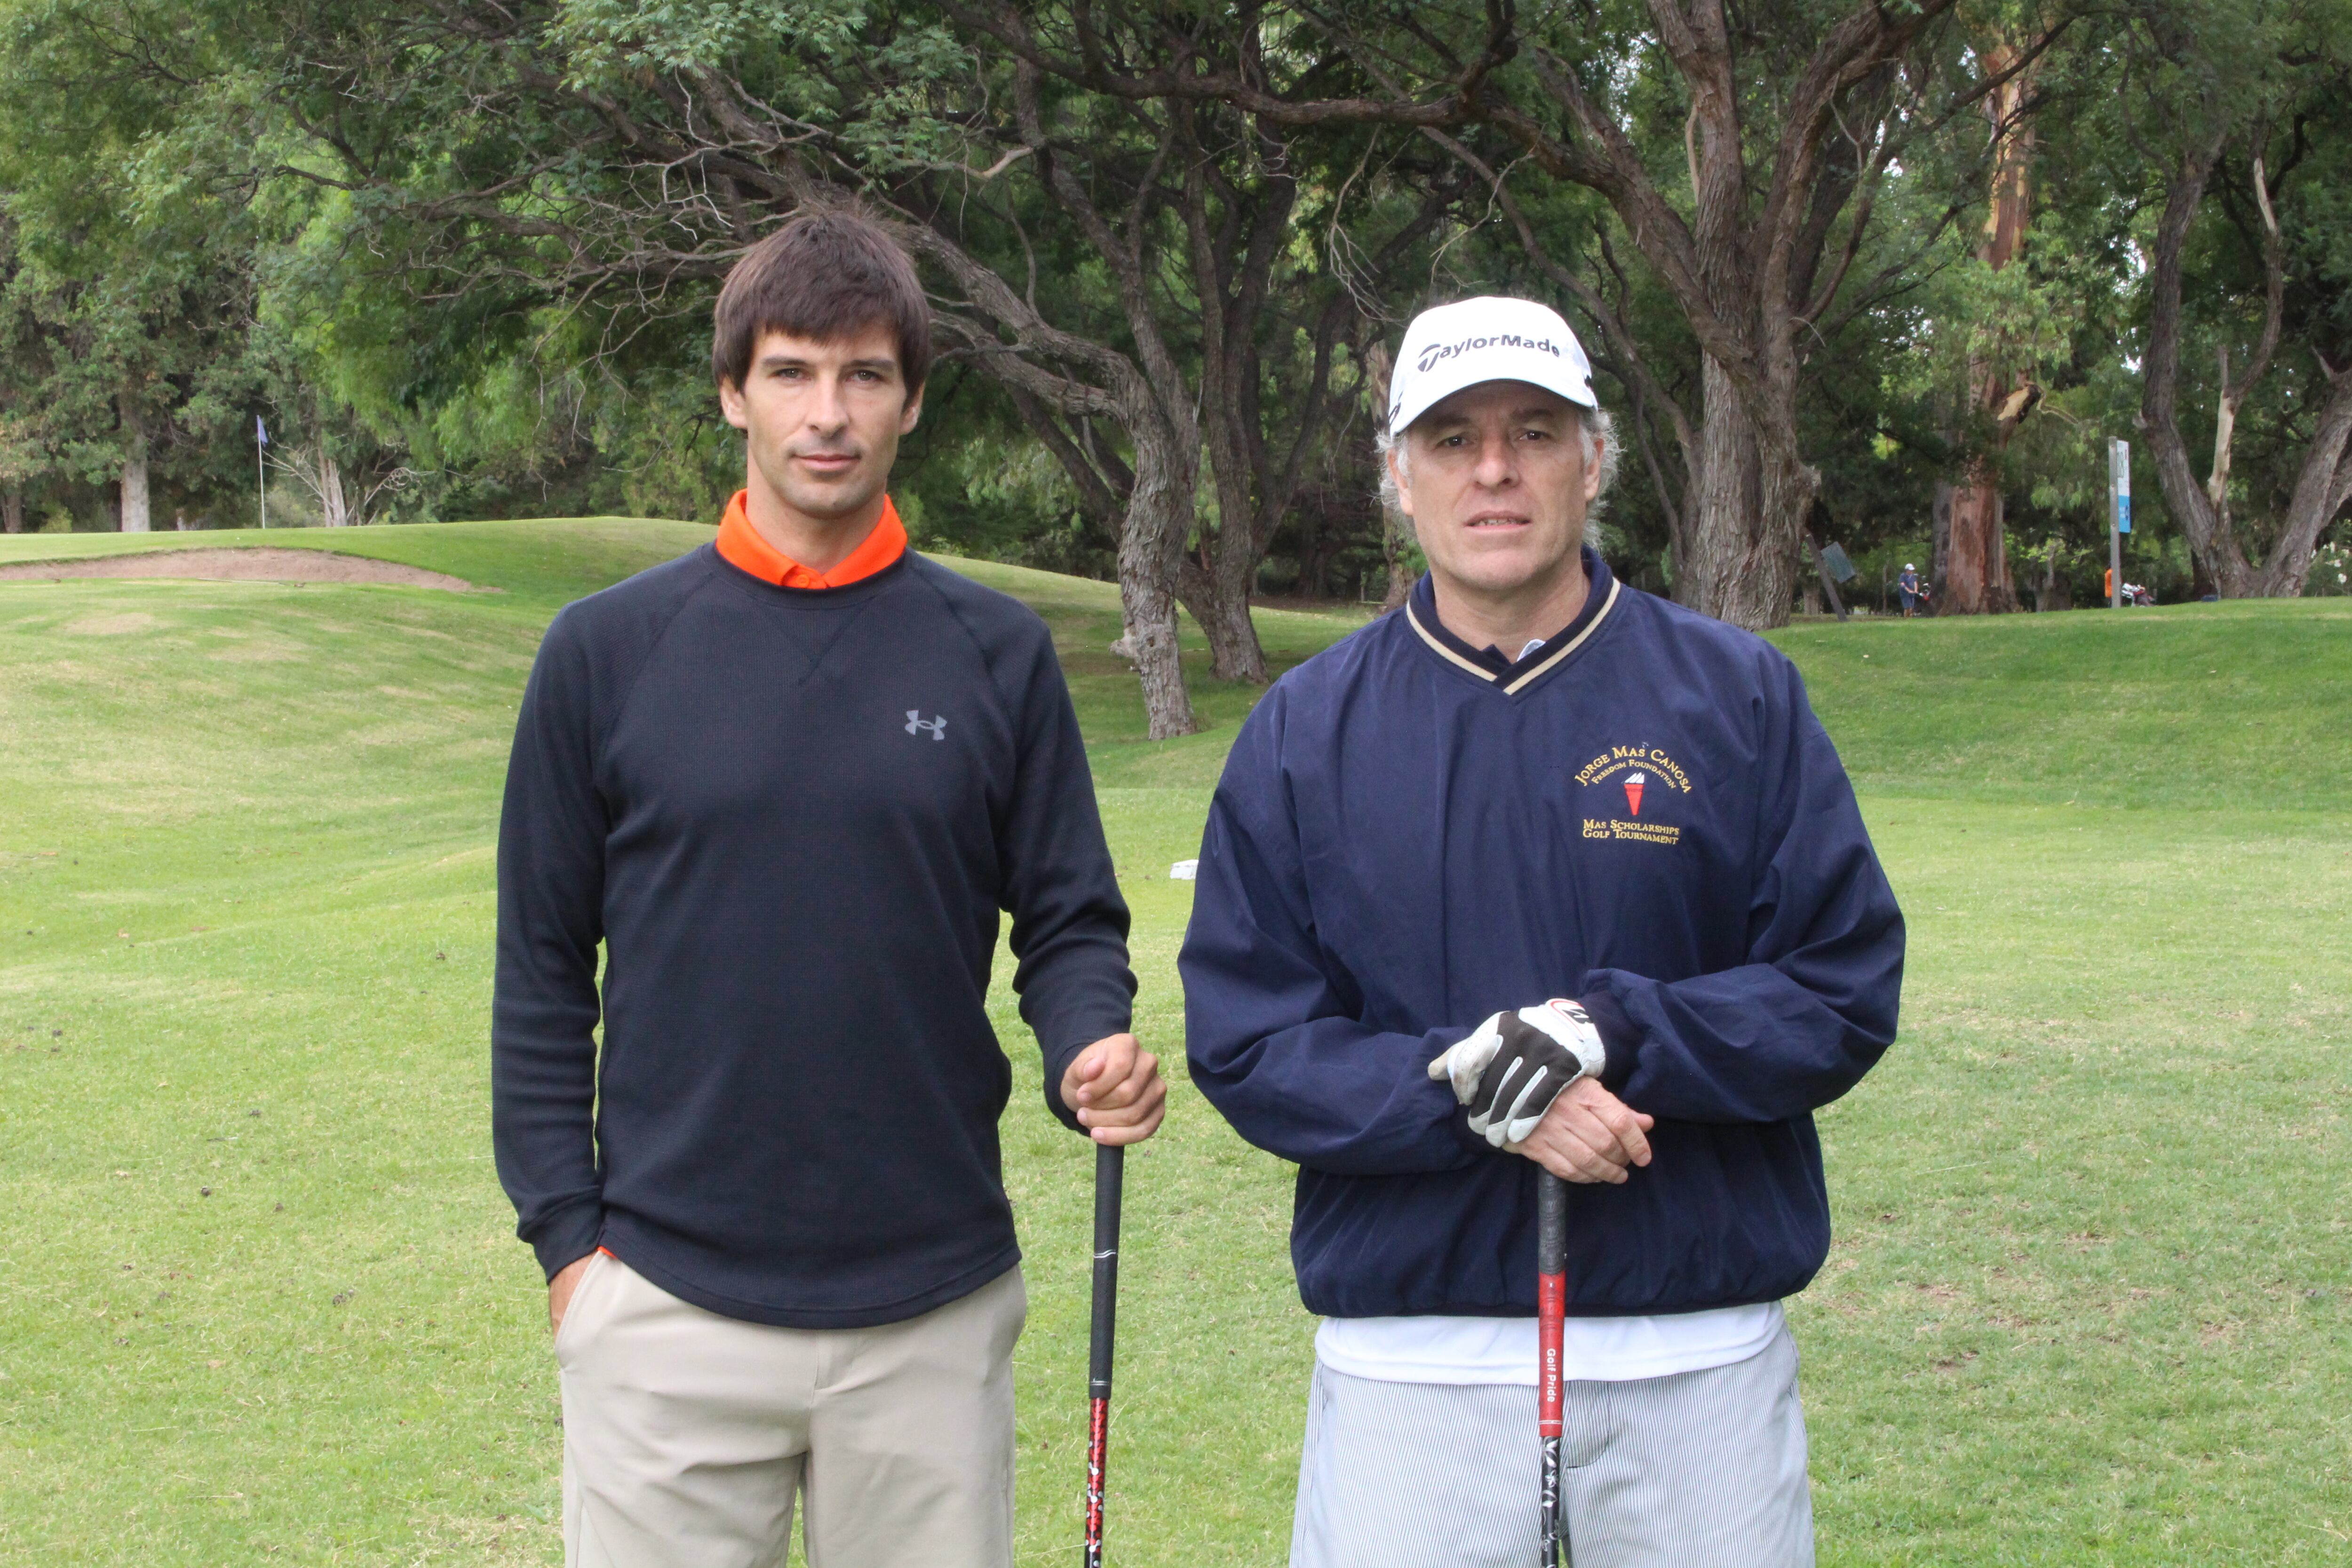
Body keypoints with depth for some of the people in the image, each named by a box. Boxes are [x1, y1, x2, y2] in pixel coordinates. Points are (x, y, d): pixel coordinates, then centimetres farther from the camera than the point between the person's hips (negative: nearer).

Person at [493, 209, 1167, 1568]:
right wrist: (564, 1230, 0)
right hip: (670, 1303, -1)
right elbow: (543, 970, 5)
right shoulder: (608, 651, 2)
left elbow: (1069, 920, 7)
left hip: (932, 1306, 1)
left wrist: (1092, 1049, -14)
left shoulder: (997, 654, 4)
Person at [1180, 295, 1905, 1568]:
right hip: (1406, 1354, 0)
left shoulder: (1740, 696, 3)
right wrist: (1471, 1098, -16)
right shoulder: (1304, 729, 4)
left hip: (1702, 1354, 0)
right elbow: (1243, 1042, 0)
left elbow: (1847, 993, -1)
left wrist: (1609, 1030, -16)